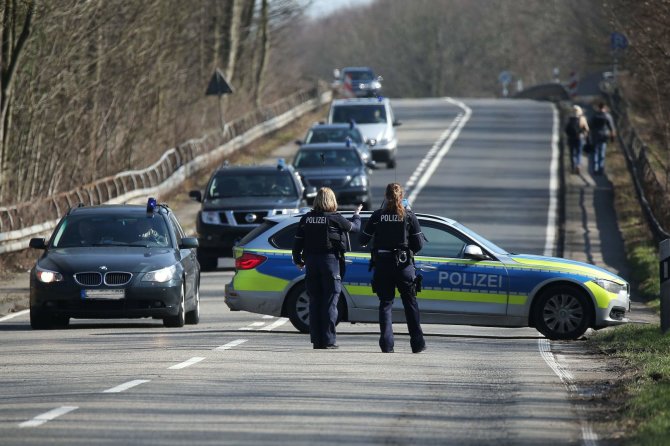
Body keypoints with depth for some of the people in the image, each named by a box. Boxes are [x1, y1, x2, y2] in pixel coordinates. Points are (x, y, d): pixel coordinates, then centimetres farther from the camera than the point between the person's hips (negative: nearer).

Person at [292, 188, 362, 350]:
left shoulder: (306, 219, 3)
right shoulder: (335, 219, -8)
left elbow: (298, 242, 6)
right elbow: (355, 227, 7)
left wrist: (298, 260, 20)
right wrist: (357, 215, 27)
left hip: (311, 262, 4)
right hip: (331, 261, -4)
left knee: (314, 302, 9)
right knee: (330, 302, -1)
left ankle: (317, 340, 8)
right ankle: (328, 340, -3)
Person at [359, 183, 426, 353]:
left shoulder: (377, 216, -3)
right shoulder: (409, 216, -4)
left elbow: (363, 240, 0)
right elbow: (419, 244, -4)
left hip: (382, 264, 0)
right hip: (404, 264, 0)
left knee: (385, 303, 8)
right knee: (410, 303, 10)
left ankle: (386, 344, -2)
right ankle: (417, 343, 10)